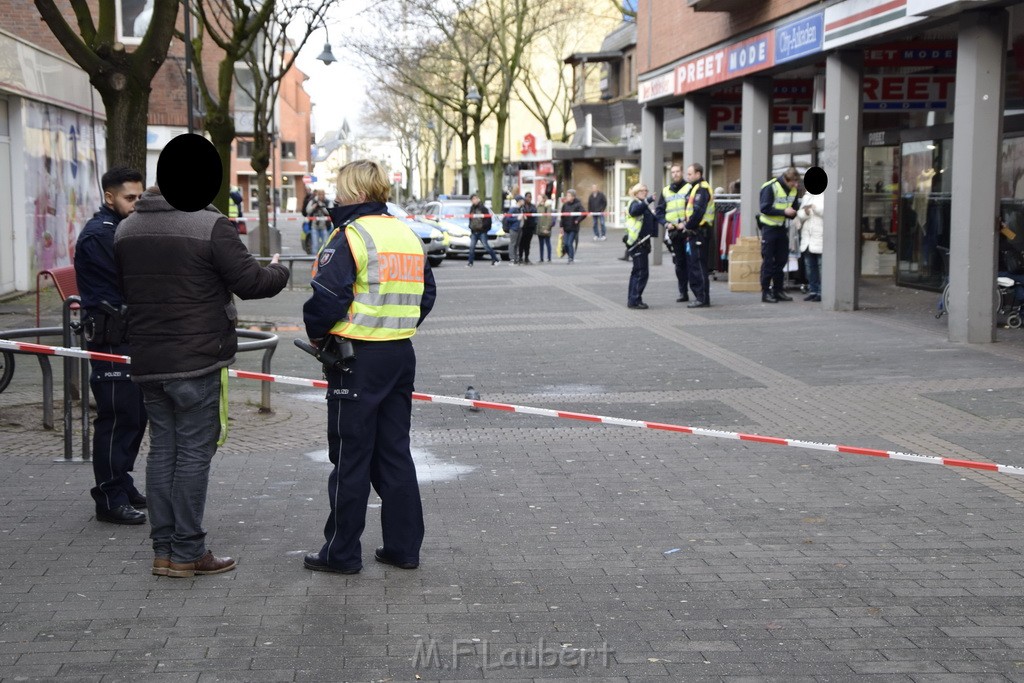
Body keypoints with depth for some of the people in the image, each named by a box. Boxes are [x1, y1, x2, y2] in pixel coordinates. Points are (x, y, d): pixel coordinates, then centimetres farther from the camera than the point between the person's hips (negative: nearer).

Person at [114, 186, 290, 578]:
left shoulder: (125, 230, 9)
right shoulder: (210, 225, -14)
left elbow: (122, 291, 15)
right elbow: (249, 281, -12)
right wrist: (279, 271, 8)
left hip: (147, 364, 6)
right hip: (197, 361, -6)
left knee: (162, 449, 13)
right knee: (194, 453, 0)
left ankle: (163, 550, 15)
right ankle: (187, 553, 5)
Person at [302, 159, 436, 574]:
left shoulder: (351, 236, -13)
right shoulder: (408, 235, 12)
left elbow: (327, 297, -20)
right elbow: (426, 294, 19)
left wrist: (317, 335, -3)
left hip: (358, 357, -7)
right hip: (401, 354, 7)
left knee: (350, 457, 1)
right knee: (395, 453, 13)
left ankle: (341, 553, 9)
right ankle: (403, 547, 17)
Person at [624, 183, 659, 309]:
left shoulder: (644, 206, 20)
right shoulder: (635, 203, -9)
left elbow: (652, 219, 25)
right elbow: (634, 211, -34)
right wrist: (648, 201, -44)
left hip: (643, 243, 10)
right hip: (637, 242, -10)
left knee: (637, 271, 15)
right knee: (641, 272, -11)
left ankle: (632, 299, 22)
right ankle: (635, 300, -9)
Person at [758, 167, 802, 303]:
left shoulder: (793, 190, 3)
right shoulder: (771, 187, -16)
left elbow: (795, 208, 13)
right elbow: (765, 208, -20)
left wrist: (792, 212, -10)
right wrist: (784, 211, -23)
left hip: (782, 228, 6)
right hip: (769, 227, -6)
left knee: (781, 260, 9)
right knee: (768, 261, -2)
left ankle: (778, 290, 19)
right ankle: (765, 292, 3)